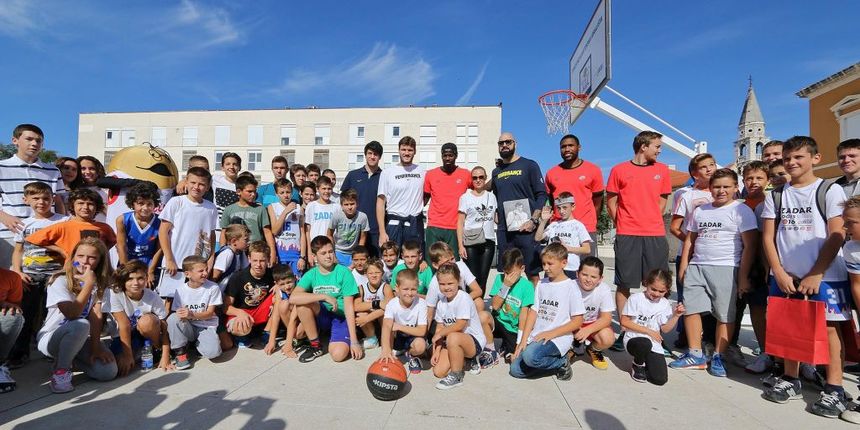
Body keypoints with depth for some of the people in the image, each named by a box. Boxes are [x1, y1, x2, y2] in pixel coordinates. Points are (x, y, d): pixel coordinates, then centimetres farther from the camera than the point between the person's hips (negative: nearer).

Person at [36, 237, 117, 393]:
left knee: (108, 371, -18)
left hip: (79, 340, 4)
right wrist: (89, 284, -26)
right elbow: (72, 314, -27)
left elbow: (96, 315, -11)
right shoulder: (60, 281, -14)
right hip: (51, 338, -4)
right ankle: (60, 370, -15)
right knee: (81, 325, -38)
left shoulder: (100, 284, 0)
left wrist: (95, 346, -21)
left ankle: (72, 358, 12)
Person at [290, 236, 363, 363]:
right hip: (322, 316, 2)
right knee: (302, 302, -27)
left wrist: (354, 341, -18)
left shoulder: (343, 272, -11)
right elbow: (293, 298, -23)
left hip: (341, 318, -2)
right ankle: (315, 345, -8)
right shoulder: (311, 274, -5)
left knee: (338, 354, -28)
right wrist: (324, 296, -29)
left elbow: (349, 307, -14)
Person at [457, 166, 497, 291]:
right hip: (470, 243, -3)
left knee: (483, 278, 5)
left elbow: (496, 218, 18)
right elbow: (460, 223, 0)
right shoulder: (465, 197, 2)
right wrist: (460, 245, -7)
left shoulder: (491, 196, 13)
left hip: (488, 242, 3)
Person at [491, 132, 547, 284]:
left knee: (533, 273, -2)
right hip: (504, 231, 5)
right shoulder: (496, 171, 16)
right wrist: (497, 216, 9)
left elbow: (542, 195, -3)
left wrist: (533, 221, -14)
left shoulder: (529, 165, 2)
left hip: (526, 228, -4)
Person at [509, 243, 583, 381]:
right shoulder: (541, 284, 10)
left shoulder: (570, 287, -6)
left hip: (559, 337, -5)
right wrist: (524, 340, -1)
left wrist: (551, 334, -16)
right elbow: (533, 312, 7)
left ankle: (561, 361, -2)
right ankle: (552, 360, 10)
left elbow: (578, 321, -7)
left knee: (530, 356, -32)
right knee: (515, 369, -9)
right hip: (536, 337, 6)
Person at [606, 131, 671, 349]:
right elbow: (610, 201, 5)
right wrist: (623, 224, 2)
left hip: (656, 235, 3)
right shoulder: (619, 170, 2)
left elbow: (662, 200, 18)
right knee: (623, 284, 2)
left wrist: (652, 221, 10)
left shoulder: (662, 170, 10)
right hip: (627, 235, -2)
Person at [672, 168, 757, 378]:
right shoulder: (700, 211, 14)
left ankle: (718, 357, 15)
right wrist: (684, 265, 9)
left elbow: (749, 245, -6)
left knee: (725, 315, 2)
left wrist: (743, 276, -10)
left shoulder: (741, 210, -1)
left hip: (725, 269, -5)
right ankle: (695, 355, 14)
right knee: (690, 309, 3)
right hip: (696, 267, 5)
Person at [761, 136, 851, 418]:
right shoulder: (776, 195, 8)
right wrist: (780, 273, -4)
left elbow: (836, 236, -6)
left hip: (825, 276, -3)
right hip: (785, 276, 3)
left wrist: (816, 274, -12)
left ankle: (834, 390, 11)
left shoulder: (831, 191, 0)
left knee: (828, 328, 1)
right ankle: (790, 381, 20)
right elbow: (768, 237, 5)